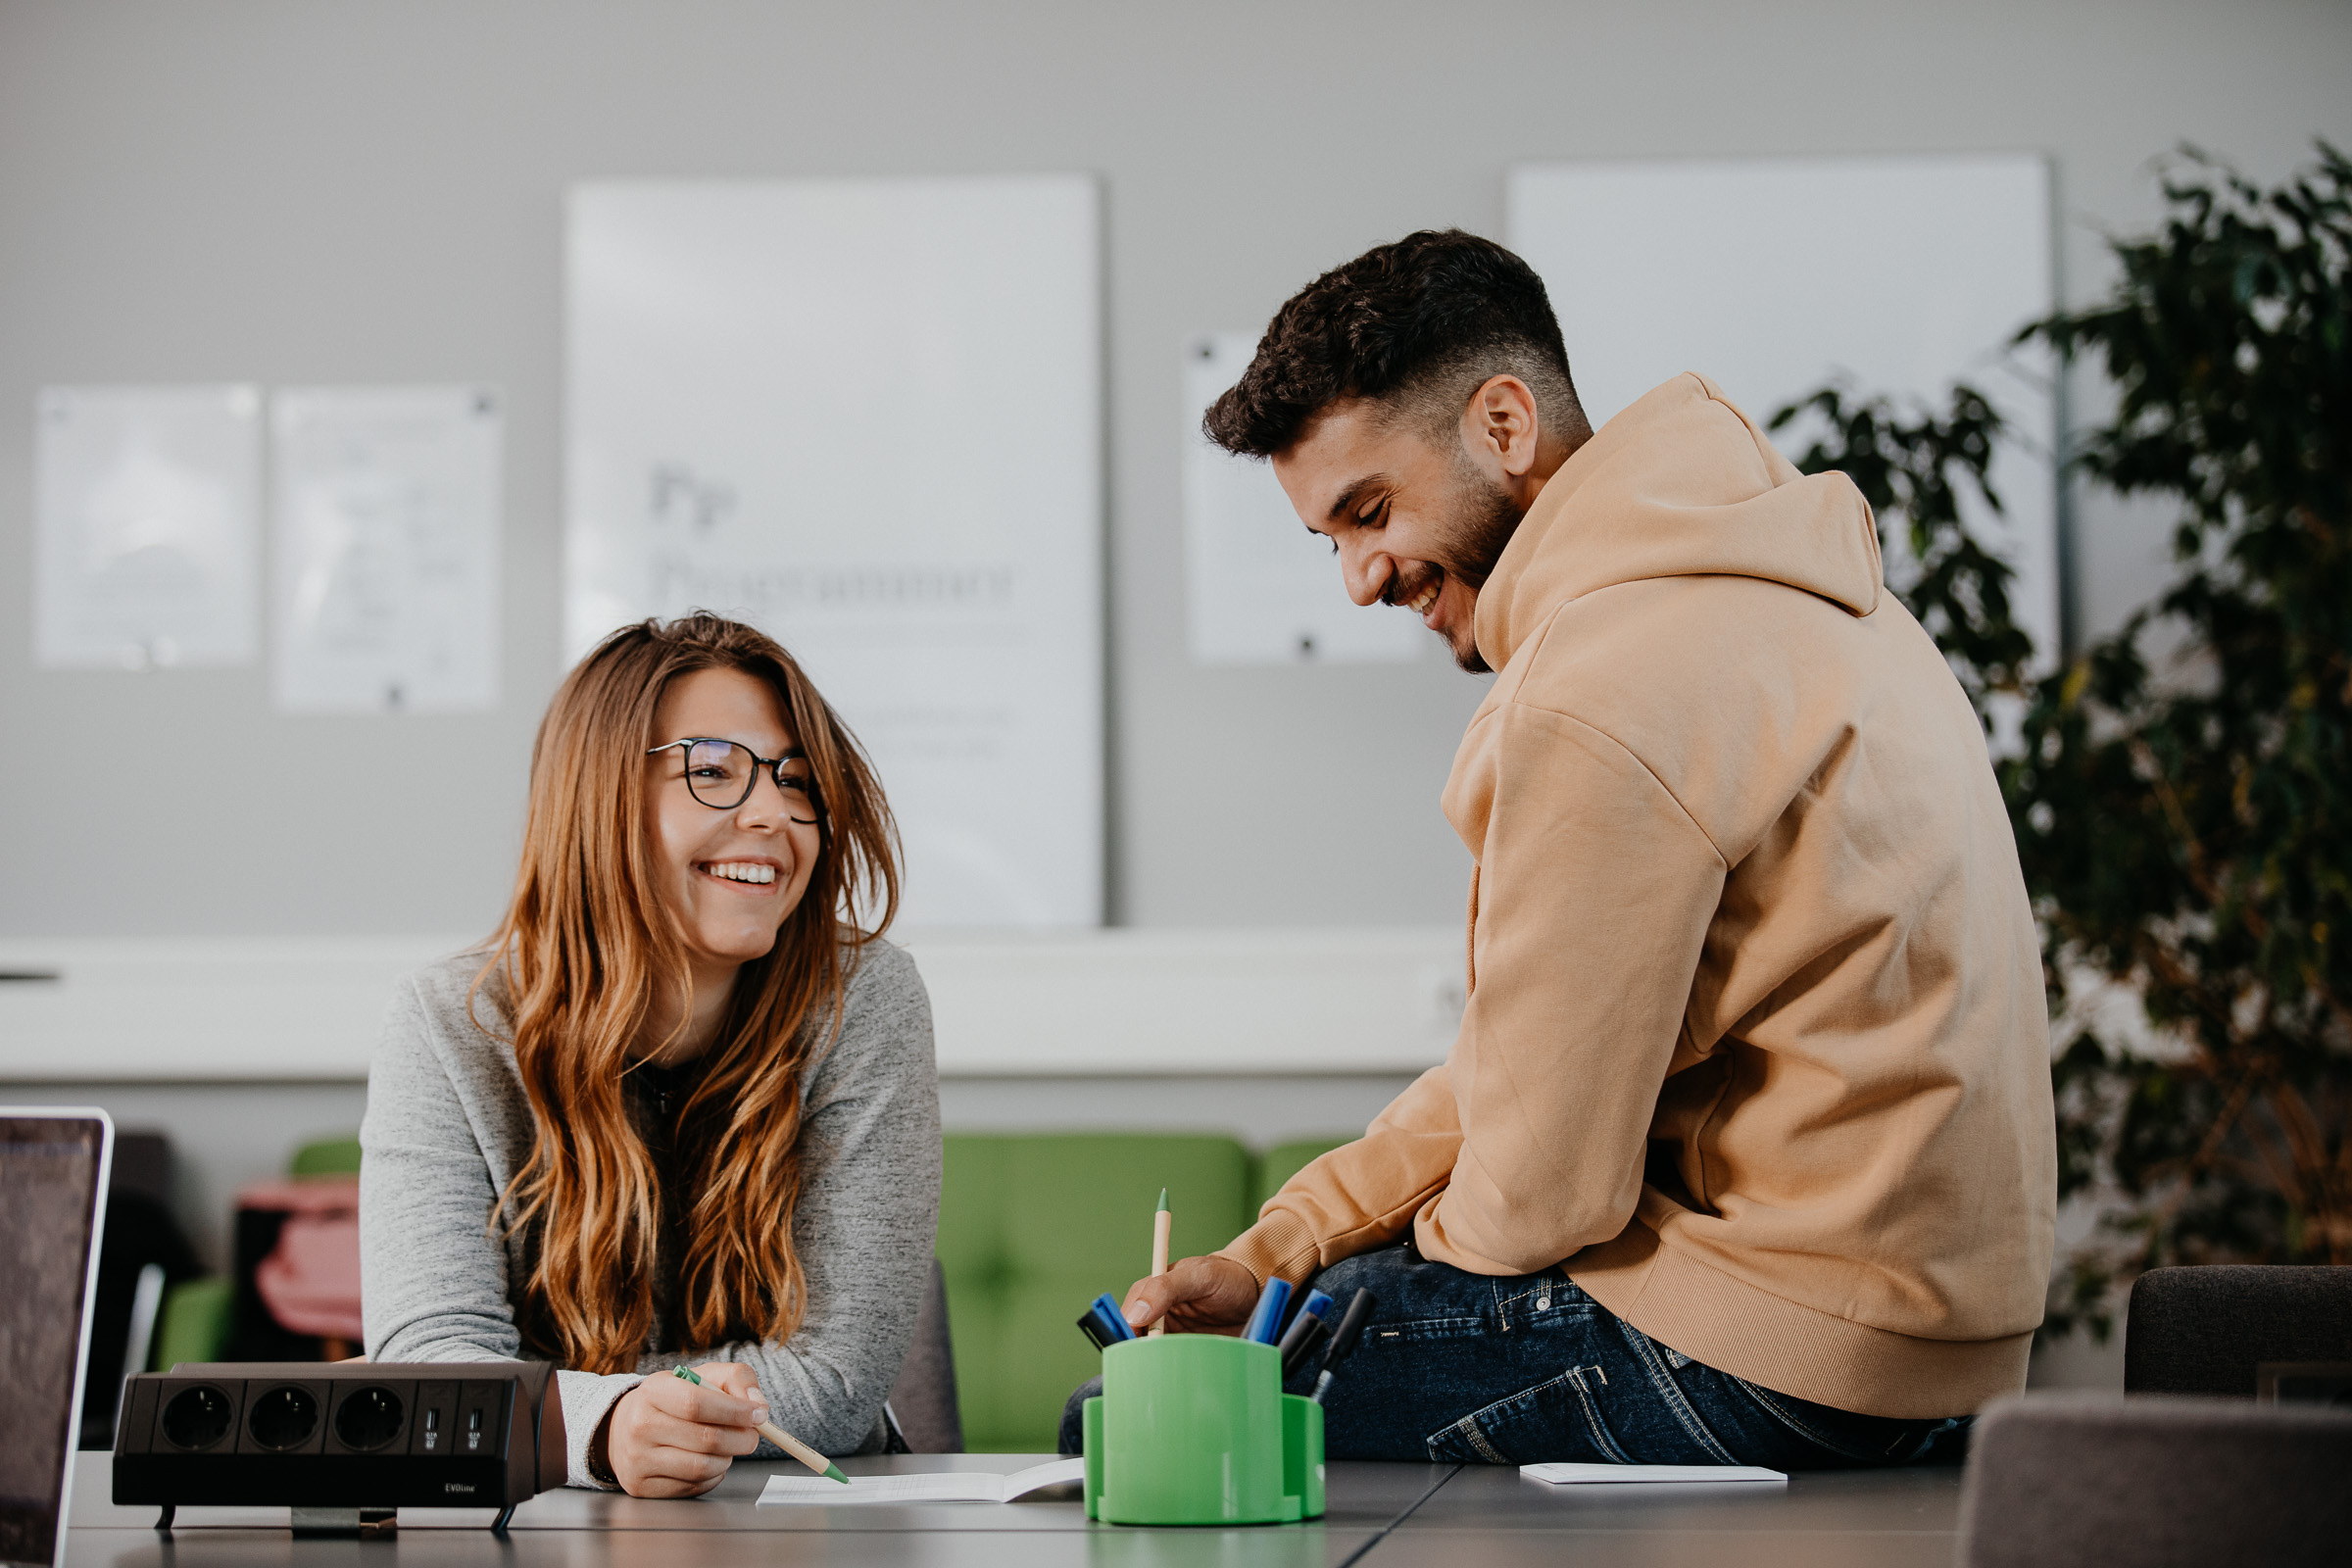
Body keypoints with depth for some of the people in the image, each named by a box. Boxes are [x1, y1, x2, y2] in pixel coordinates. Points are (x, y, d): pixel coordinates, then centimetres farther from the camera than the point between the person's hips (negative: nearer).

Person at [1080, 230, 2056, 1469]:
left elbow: (1536, 1192, -17)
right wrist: (1274, 1251, 10)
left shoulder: (1599, 703, -21)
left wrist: (1435, 1238, 5)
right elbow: (1527, 1053, 15)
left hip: (1772, 1360, -10)